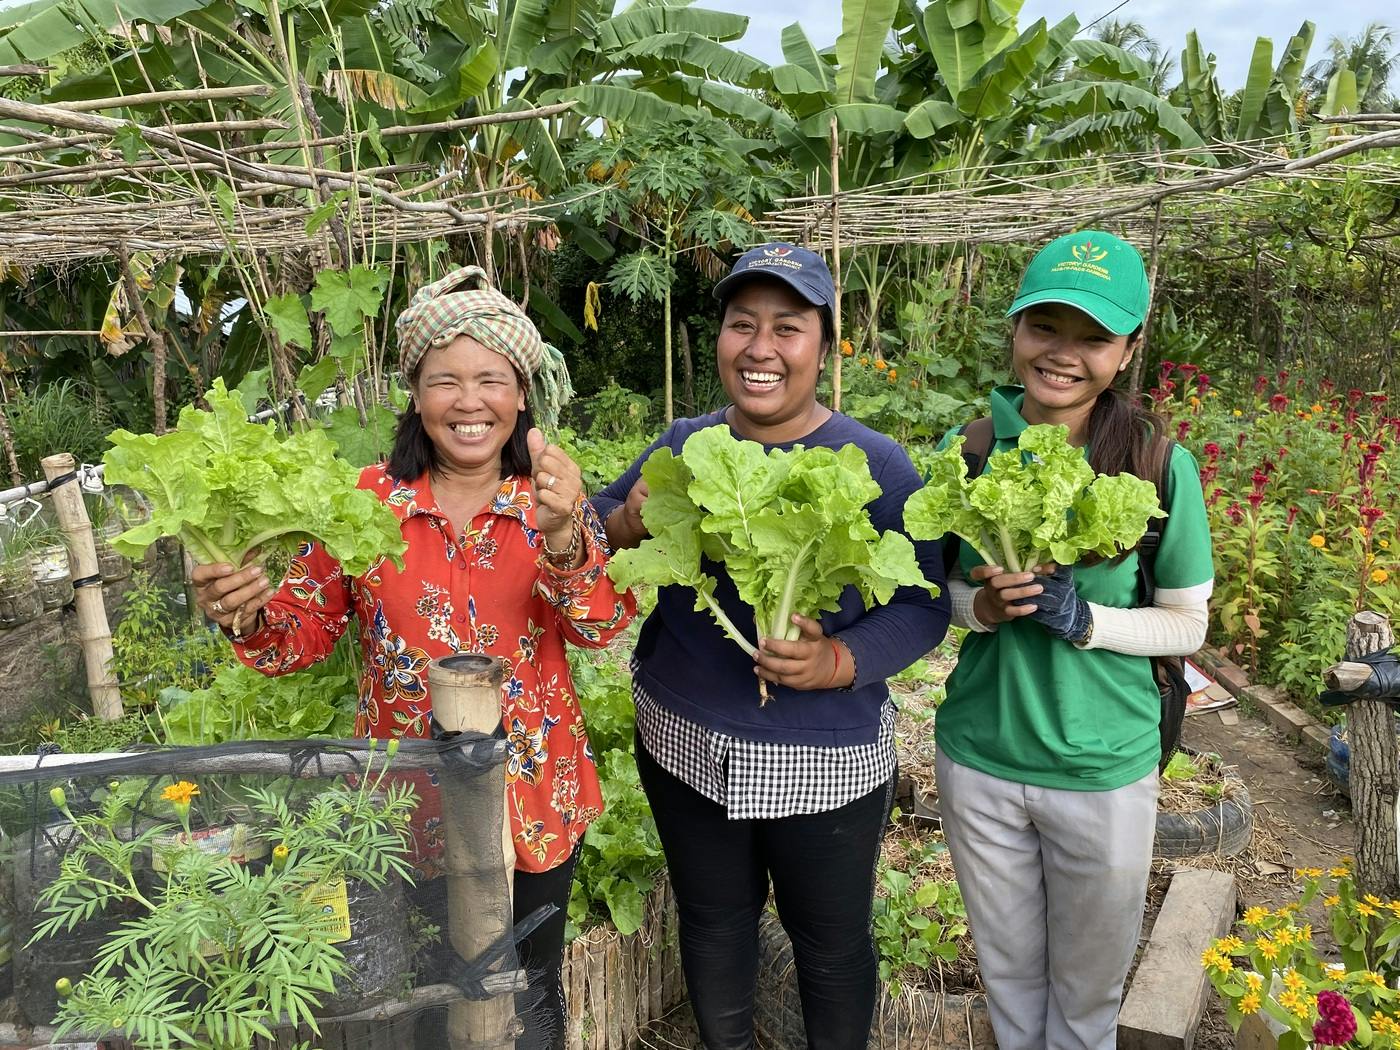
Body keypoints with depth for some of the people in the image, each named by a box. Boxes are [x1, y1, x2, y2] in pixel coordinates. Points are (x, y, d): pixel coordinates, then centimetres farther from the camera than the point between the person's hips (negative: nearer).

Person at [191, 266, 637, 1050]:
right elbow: (307, 632, -3)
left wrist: (564, 539, -38)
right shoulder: (367, 501, -8)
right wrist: (250, 619, -25)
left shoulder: (553, 498, -8)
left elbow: (603, 628, -19)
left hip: (532, 798, 0)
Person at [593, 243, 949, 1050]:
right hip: (684, 744, 4)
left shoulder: (877, 465, -13)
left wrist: (839, 662, -29)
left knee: (831, 944, 17)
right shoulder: (683, 444, -2)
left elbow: (922, 606, -12)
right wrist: (627, 524, -19)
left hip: (827, 761, -3)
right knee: (712, 922, 25)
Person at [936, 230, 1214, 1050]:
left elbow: (1188, 624, -5)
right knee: (1009, 972, 25)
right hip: (978, 759, 2)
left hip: (1105, 772, -1)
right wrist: (981, 607, -19)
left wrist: (1085, 620, -23)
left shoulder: (1159, 465, -15)